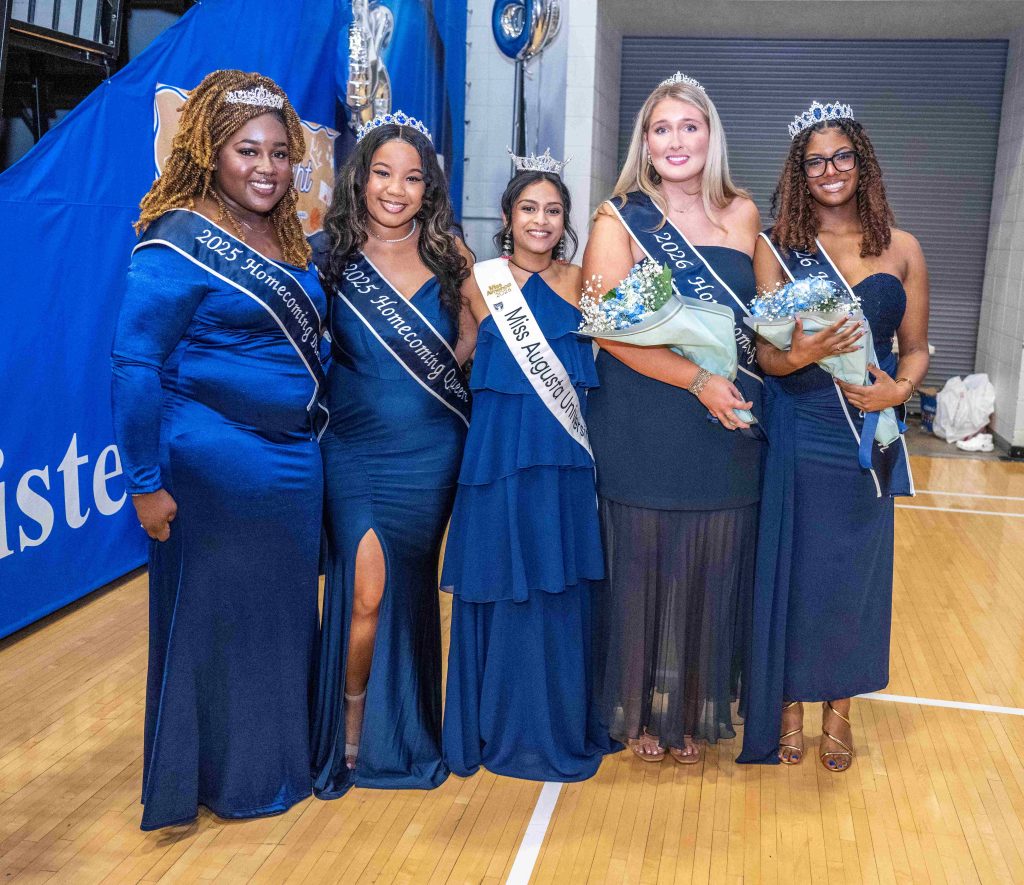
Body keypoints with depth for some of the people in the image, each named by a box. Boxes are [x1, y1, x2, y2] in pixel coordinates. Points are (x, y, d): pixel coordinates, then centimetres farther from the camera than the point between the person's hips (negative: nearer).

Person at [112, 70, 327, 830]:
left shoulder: (291, 239, 8)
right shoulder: (179, 241, -12)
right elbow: (135, 367, -14)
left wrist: (314, 440, 10)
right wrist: (146, 484, -15)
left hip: (295, 463, 7)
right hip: (215, 467, -7)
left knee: (287, 616, 17)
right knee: (215, 622, 7)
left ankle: (284, 759, 36)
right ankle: (227, 778, 27)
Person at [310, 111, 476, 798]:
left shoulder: (447, 253, 4)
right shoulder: (331, 255, -1)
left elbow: (472, 336, 13)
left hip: (430, 451, 2)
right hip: (355, 449, -2)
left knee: (409, 588, 11)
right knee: (365, 591, -9)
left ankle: (401, 733, 32)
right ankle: (350, 729, 15)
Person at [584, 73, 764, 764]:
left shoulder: (742, 215, 9)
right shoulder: (620, 219, -2)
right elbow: (612, 330, -12)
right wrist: (699, 382, -20)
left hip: (729, 429, 3)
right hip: (642, 429, -3)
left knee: (710, 570, 10)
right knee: (641, 566, 5)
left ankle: (695, 711, 30)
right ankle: (639, 711, 26)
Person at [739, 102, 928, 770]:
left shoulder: (901, 249, 5)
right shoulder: (776, 249, 1)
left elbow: (917, 349, 8)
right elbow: (765, 353, -4)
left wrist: (897, 388, -13)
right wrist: (802, 355, -25)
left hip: (867, 437, 2)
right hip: (795, 433, -1)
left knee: (855, 570, 9)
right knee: (792, 567, 5)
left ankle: (838, 711, 29)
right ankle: (789, 708, 25)